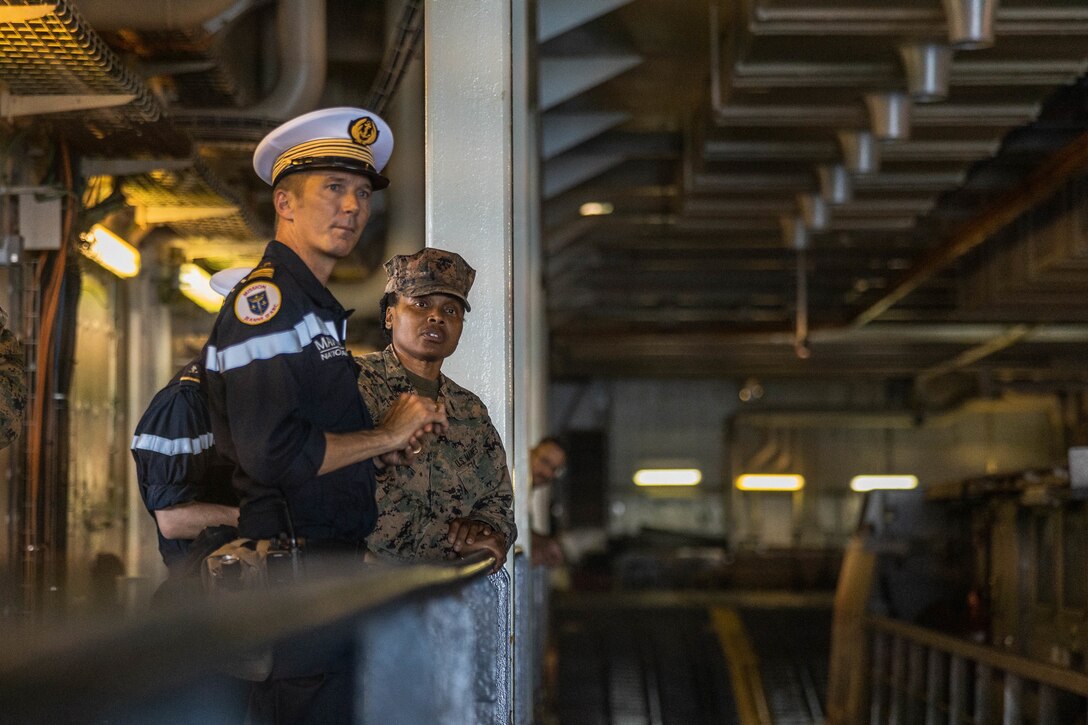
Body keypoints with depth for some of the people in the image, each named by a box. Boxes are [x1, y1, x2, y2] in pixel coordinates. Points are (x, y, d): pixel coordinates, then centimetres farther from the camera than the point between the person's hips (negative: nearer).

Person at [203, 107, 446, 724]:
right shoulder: (266, 298, -13)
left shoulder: (317, 305, 20)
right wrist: (385, 436, -12)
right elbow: (272, 453, -24)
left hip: (332, 562, 10)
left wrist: (390, 445, 6)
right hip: (291, 573, -10)